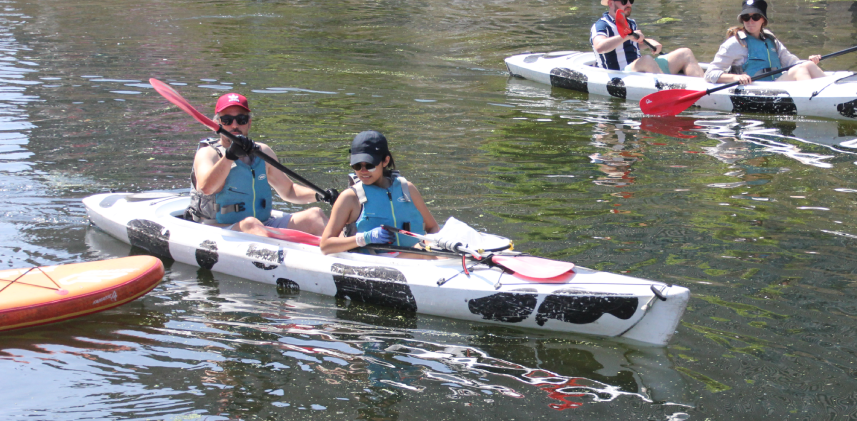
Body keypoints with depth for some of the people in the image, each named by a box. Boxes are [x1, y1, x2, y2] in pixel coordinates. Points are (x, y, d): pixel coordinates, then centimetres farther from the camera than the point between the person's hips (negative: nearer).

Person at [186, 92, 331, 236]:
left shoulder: (263, 152, 14)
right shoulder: (208, 153, -3)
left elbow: (287, 190, 24)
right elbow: (206, 188, -25)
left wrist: (318, 195, 5)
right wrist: (230, 155, -38)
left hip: (265, 226, 6)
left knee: (315, 215, -12)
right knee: (251, 224, -37)